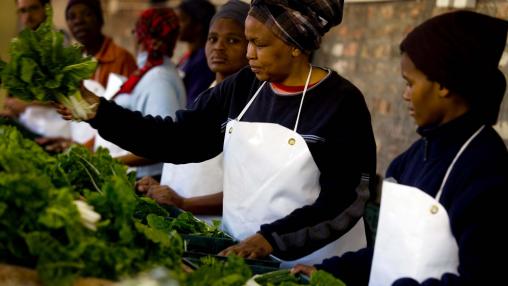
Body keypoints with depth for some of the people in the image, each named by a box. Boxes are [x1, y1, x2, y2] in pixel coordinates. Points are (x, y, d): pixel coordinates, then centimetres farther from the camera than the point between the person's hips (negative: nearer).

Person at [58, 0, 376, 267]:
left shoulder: (341, 103, -13)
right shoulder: (243, 87, 3)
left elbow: (343, 202, -15)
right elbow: (180, 138, 3)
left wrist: (271, 239, -25)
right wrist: (99, 111, -5)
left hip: (310, 266, -4)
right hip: (239, 252, 5)